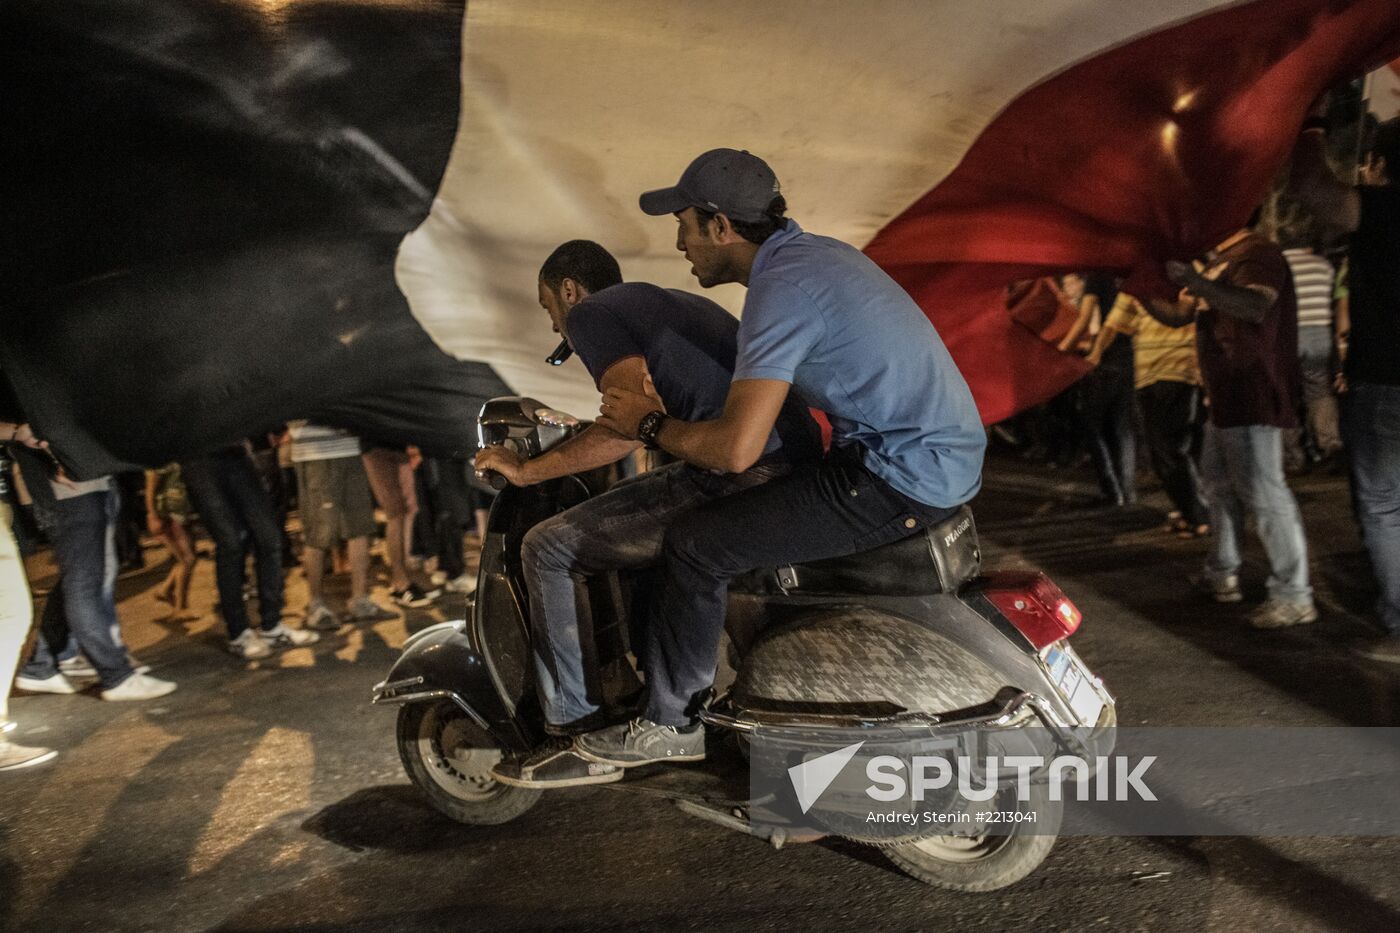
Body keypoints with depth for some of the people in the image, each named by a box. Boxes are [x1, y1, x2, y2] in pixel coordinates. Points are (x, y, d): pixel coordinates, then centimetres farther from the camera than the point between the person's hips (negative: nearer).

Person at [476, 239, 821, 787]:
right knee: (632, 534, 32)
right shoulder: (674, 304, 30)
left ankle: (580, 738, 5)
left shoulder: (590, 311, 4)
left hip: (739, 475, -10)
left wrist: (528, 470, -3)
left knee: (549, 549, 1)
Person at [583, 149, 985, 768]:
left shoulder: (782, 287, -18)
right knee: (745, 505, 25)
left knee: (695, 545, -6)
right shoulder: (817, 252, 13)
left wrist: (652, 425, -8)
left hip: (900, 484, -10)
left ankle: (670, 723, 11)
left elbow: (737, 449, -26)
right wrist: (677, 420, 21)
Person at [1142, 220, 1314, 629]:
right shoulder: (1215, 263, 18)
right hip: (1226, 398, 11)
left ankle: (1293, 595, -3)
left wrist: (1193, 280, -37)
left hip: (1253, 399, -11)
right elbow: (1177, 316, 21)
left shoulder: (1257, 254, -12)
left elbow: (1255, 307, -31)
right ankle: (1221, 575, 30)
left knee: (1263, 493, -9)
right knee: (1219, 484, 18)